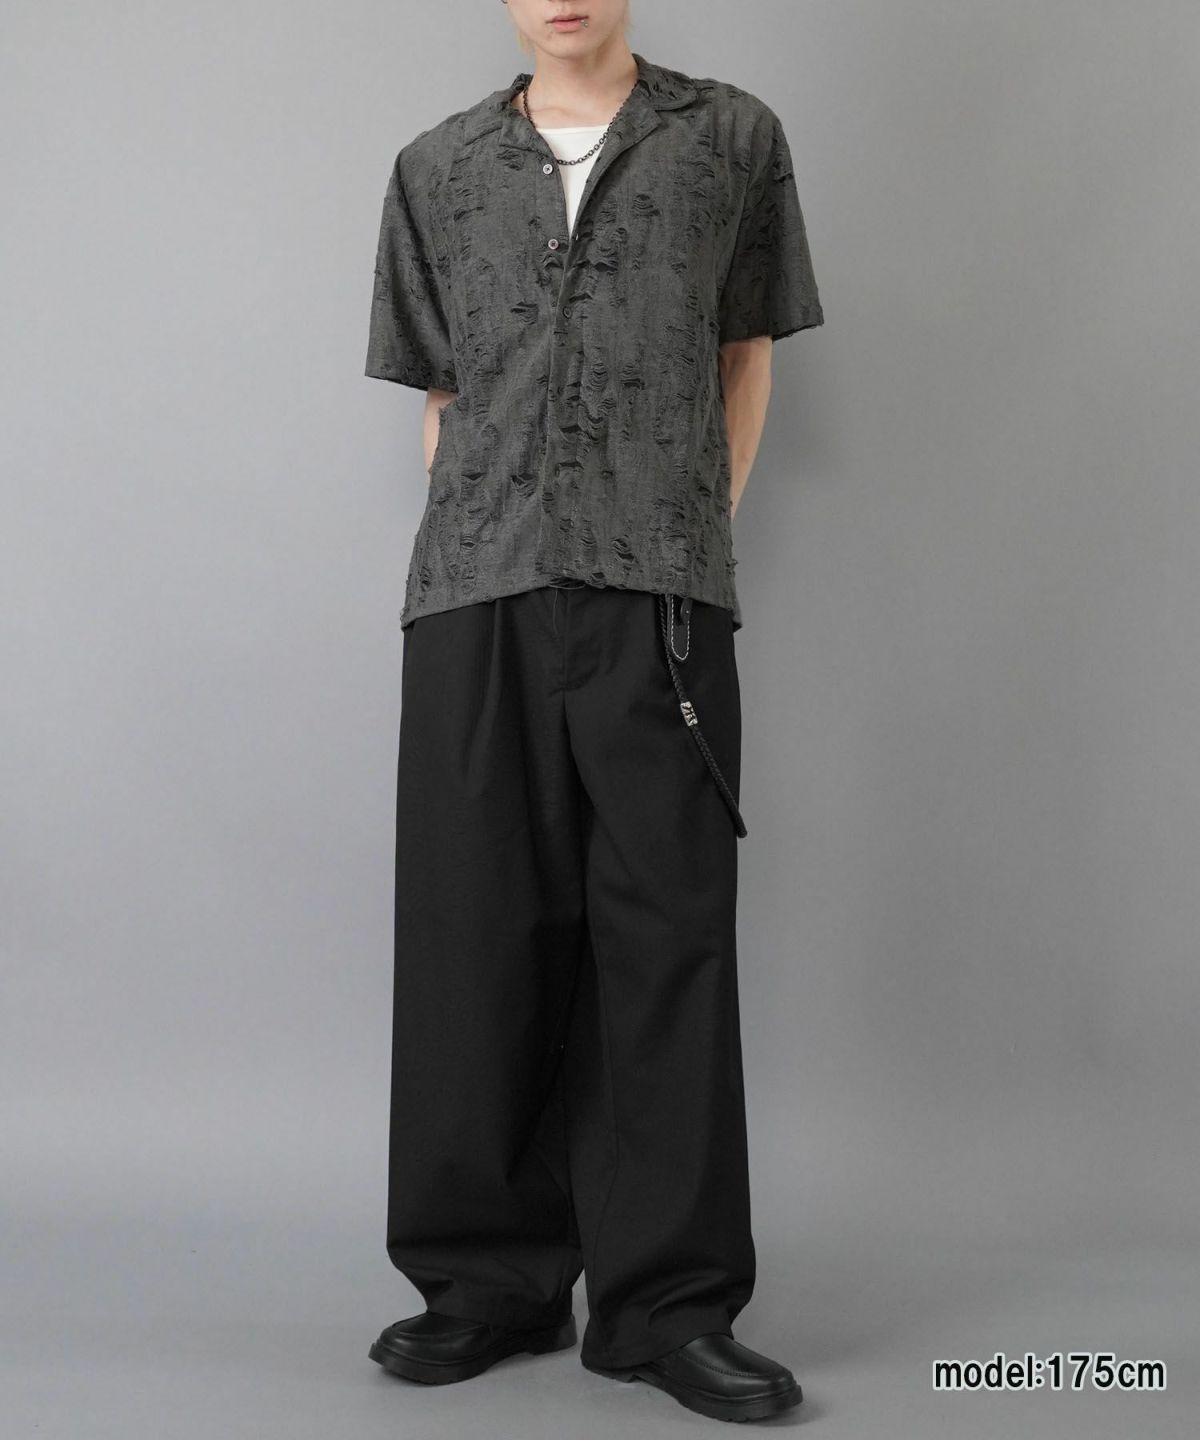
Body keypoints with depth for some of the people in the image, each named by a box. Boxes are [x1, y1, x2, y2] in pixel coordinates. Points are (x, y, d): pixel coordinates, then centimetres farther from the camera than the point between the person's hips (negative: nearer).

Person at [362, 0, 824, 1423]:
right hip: (474, 605, 2)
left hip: (660, 605, -1)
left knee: (667, 940, -1)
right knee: (478, 938, 3)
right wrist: (476, 556, 7)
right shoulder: (436, 169, 15)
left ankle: (667, 1300, 8)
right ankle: (490, 1281, 15)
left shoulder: (732, 138, 10)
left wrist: (699, 529, 8)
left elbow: (746, 352, 17)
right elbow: (440, 395, 17)